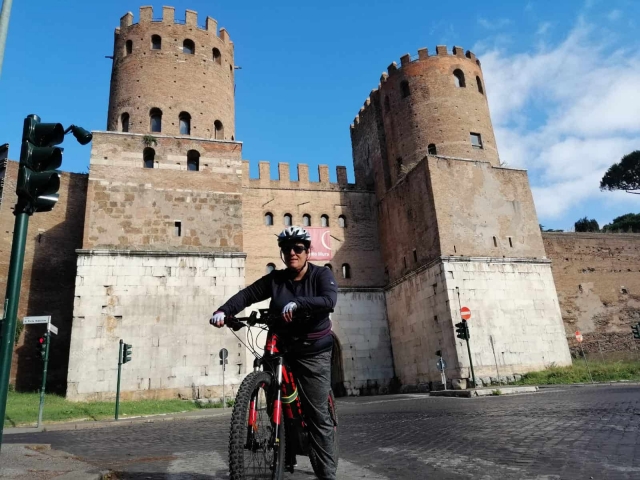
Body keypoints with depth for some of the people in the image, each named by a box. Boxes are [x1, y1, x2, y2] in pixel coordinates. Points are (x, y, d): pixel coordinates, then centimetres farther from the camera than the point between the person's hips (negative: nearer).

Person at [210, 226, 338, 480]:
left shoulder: (321, 274, -6)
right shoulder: (275, 279, 3)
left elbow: (329, 300, -24)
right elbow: (247, 294, -2)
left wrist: (297, 303, -39)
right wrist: (223, 311, -19)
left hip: (313, 353, -4)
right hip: (281, 349, 4)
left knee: (317, 413, -3)